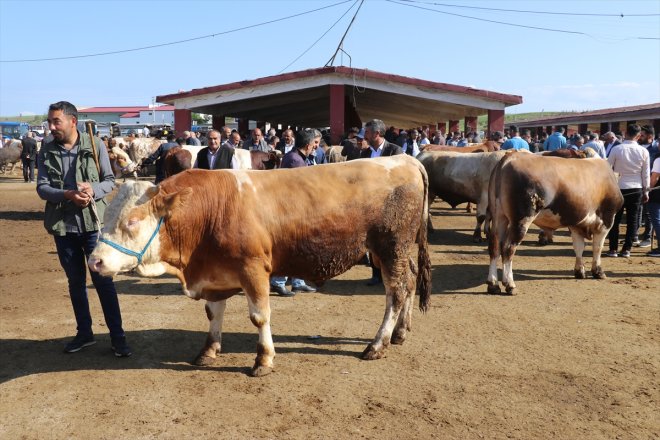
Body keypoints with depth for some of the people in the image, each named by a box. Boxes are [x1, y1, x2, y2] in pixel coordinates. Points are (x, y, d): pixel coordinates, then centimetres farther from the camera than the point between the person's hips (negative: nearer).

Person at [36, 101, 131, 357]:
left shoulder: (95, 145, -3)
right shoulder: (47, 151, 3)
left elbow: (110, 181, 0)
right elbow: (41, 187, -2)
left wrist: (93, 190, -20)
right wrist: (68, 195, -20)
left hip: (93, 223, -3)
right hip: (63, 226, 3)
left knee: (103, 280, 0)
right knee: (75, 281, 14)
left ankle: (117, 336, 10)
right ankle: (84, 333, 28)